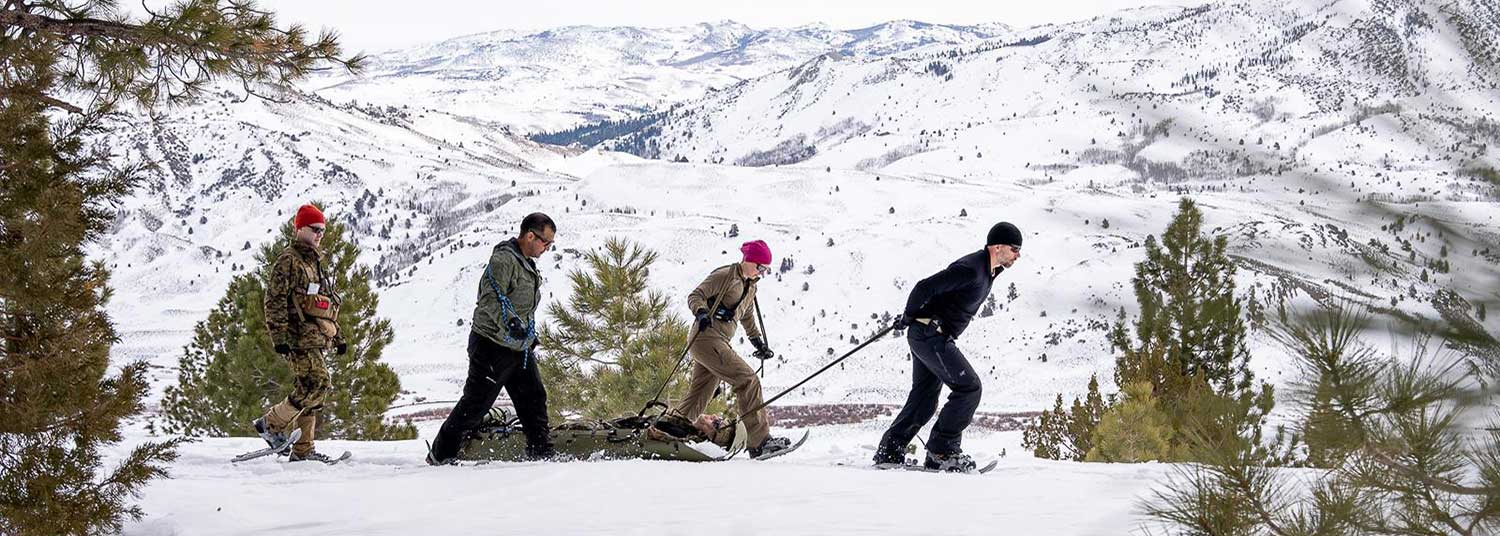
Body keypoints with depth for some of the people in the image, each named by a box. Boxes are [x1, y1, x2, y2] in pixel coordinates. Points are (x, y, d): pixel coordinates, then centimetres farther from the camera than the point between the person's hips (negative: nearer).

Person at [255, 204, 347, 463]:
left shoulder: (315, 262, 24)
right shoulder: (288, 260, -5)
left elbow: (329, 304, 30)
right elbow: (274, 300, -12)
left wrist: (338, 337, 26)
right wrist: (279, 337, -19)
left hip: (315, 339, 9)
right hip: (299, 337, -9)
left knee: (309, 391, 7)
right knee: (318, 383, -19)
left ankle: (302, 450, 10)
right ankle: (271, 423, -10)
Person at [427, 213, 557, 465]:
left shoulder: (528, 264, 16)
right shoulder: (503, 259, -16)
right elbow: (491, 298, -28)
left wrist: (530, 335, 28)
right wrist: (510, 322, -41)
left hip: (520, 349, 9)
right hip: (493, 347, -9)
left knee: (535, 400, 6)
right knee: (475, 405, -3)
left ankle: (543, 453, 13)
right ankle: (441, 455, 6)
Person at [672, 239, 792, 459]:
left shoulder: (750, 287, 20)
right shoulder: (724, 276, -6)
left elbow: (748, 318, 34)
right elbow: (695, 296, -9)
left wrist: (759, 343, 25)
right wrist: (702, 312, -29)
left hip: (720, 342, 10)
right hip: (707, 336, -10)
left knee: (697, 400, 9)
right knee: (748, 381, -17)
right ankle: (760, 441, -19)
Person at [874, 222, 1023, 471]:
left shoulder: (988, 270, 10)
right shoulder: (971, 269, -22)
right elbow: (925, 287, -24)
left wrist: (910, 316, 19)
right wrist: (908, 317, -9)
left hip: (934, 336, 10)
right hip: (930, 335, -10)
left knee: (924, 398, 13)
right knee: (968, 387, -11)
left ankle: (889, 452, 17)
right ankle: (943, 450, -6)